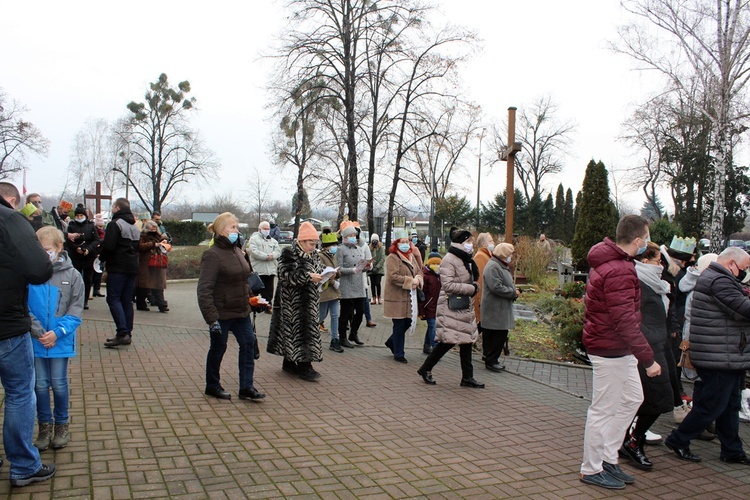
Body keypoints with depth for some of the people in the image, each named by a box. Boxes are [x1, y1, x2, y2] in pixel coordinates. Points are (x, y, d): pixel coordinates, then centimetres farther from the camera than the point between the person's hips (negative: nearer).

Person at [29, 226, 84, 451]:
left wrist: (57, 332, -16)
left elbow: (75, 312, -4)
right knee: (41, 385, 10)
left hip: (61, 341, -1)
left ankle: (61, 423, 26)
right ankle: (45, 425, 26)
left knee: (59, 384, 8)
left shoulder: (72, 275, -6)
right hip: (36, 341, 1)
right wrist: (38, 332, -14)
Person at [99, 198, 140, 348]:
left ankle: (122, 332, -16)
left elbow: (109, 246, -17)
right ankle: (128, 333, 11)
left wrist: (102, 257, 1)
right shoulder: (135, 227, 17)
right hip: (133, 267, 8)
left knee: (113, 298, -6)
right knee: (127, 300, 11)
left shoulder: (115, 224, -10)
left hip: (118, 267, -8)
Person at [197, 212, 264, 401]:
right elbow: (204, 290, -21)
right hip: (221, 313, -7)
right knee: (218, 348, 8)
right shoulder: (212, 255, -17)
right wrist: (211, 319, -25)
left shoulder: (237, 251, 8)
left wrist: (249, 300, 15)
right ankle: (212, 386, 28)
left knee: (248, 343, 5)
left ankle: (246, 387, 13)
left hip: (241, 311, 7)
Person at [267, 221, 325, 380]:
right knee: (299, 329, -8)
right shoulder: (289, 253, -11)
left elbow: (319, 270, 21)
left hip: (309, 302, 8)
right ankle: (303, 366, -6)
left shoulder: (313, 255, 13)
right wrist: (308, 277, -28)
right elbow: (286, 275, -21)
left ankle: (289, 363, 21)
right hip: (293, 302, -8)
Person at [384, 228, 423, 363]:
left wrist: (417, 280, -10)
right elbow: (393, 276, -22)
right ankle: (398, 354, 12)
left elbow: (419, 271, 12)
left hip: (409, 297, 8)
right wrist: (410, 281, -19)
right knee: (399, 326, 0)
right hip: (397, 298, -8)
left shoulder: (411, 256, 14)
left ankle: (391, 342, 35)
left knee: (408, 323, 12)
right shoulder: (392, 258, -11)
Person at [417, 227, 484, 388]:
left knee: (467, 340, 10)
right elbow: (448, 285, -22)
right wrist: (471, 288, -18)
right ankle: (425, 369, 11)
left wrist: (473, 287, 5)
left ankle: (467, 377, 17)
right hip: (452, 307, -9)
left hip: (465, 307, 9)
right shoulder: (449, 260, -15)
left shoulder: (465, 260, 14)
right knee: (448, 341, -6)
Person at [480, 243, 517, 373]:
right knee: (498, 335, -7)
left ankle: (491, 359, 22)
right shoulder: (493, 267, -18)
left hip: (501, 308, 11)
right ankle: (491, 361, 3)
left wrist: (513, 292, 8)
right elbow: (496, 287, -26)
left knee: (501, 335, 13)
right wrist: (513, 293, -16)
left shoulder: (502, 266, 18)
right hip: (495, 310, -11)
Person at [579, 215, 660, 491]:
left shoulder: (609, 261, 9)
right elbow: (625, 322, -27)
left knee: (632, 398, 20)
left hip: (619, 349, 11)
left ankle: (608, 457, 29)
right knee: (603, 410, 2)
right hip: (611, 350, -11)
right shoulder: (619, 271, -25)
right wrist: (648, 359, -22)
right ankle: (591, 470, 17)